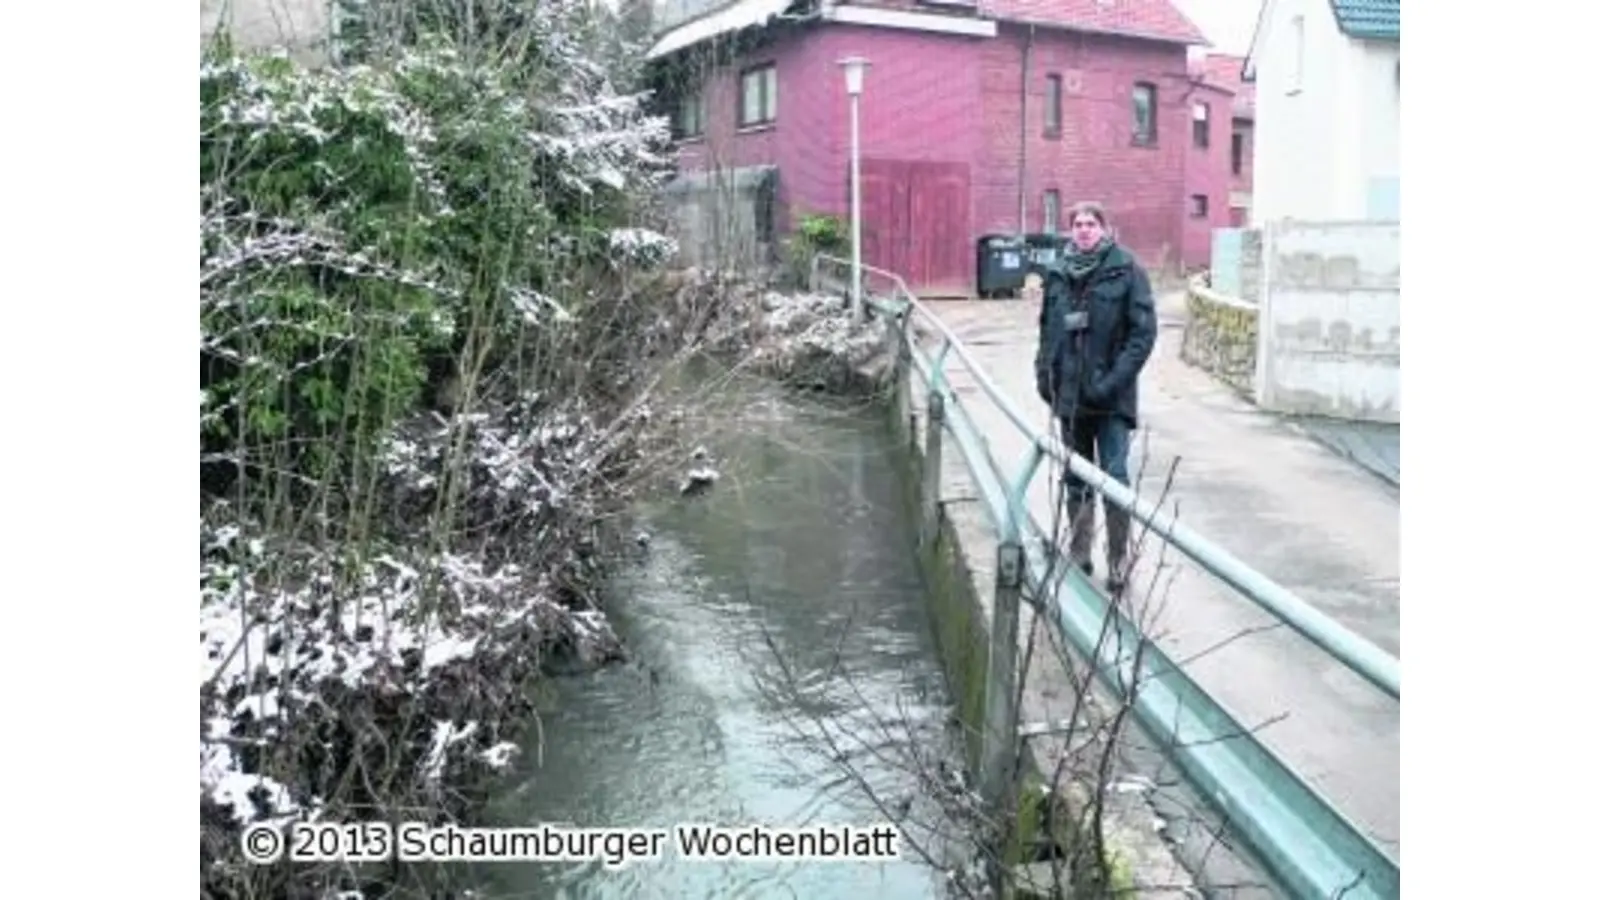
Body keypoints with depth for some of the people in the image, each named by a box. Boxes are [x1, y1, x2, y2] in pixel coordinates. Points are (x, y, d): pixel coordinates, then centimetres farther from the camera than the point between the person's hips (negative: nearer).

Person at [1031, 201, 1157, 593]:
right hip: (1070, 395, 4)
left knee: (1114, 480, -3)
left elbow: (1144, 331, -10)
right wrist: (1045, 374, 3)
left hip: (1112, 398, -4)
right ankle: (1078, 556, 25)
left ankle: (1118, 561, 10)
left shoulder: (1127, 270, -6)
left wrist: (1115, 380, -17)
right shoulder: (1057, 273, 7)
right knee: (1076, 481, 14)